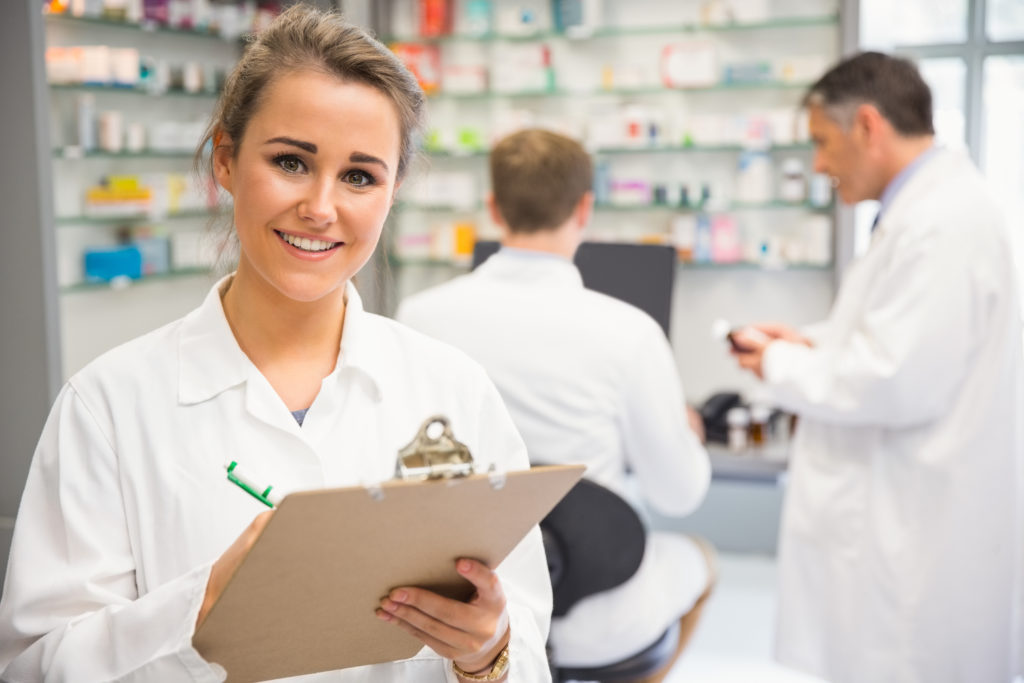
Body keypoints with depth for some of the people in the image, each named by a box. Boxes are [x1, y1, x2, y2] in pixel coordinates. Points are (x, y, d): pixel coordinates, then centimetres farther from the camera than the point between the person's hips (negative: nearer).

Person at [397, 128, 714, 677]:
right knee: (692, 557, 31)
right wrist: (689, 437, 16)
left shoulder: (417, 315, -12)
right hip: (593, 628, -2)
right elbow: (680, 496, -7)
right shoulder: (628, 333, -20)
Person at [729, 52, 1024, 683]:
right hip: (903, 517, 10)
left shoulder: (941, 224, -22)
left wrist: (783, 366, -11)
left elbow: (900, 383, -26)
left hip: (919, 533, -10)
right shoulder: (929, 205, 12)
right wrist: (816, 344, 9)